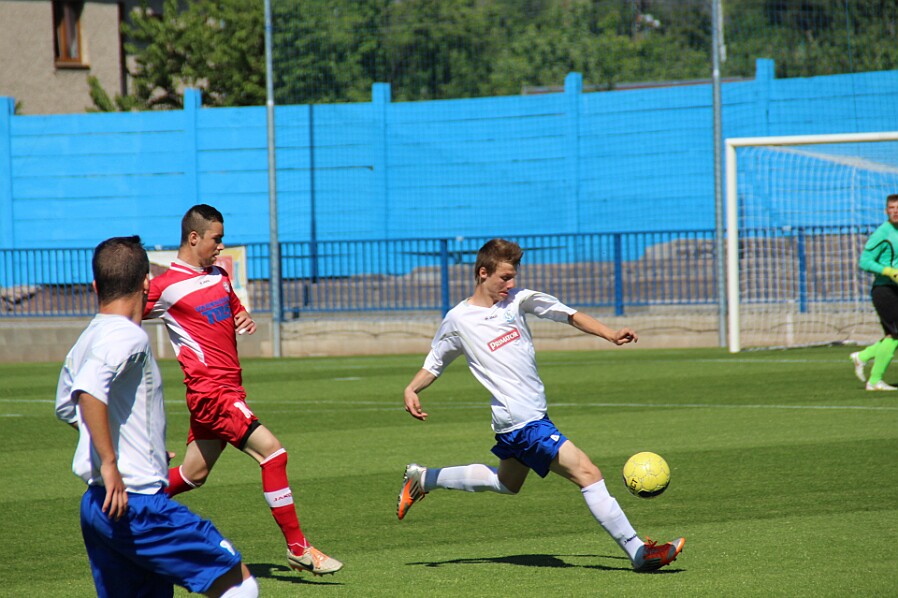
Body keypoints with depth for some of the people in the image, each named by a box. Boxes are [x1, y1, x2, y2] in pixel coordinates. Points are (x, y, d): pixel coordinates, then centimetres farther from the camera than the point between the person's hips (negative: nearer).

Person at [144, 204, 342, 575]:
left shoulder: (219, 276, 14)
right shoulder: (166, 286, -9)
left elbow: (236, 312, 27)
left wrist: (245, 321, 6)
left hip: (229, 389, 9)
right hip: (209, 391, -9)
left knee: (192, 475, 14)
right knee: (272, 450, -17)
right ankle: (297, 548, -14)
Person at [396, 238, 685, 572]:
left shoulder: (517, 300, 5)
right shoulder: (458, 320, -7)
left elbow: (568, 315, 7)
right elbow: (435, 363, 6)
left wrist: (609, 334, -6)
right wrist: (412, 389, -12)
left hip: (533, 416, 9)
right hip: (524, 423, -9)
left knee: (507, 482, 31)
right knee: (587, 473, -15)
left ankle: (422, 479, 42)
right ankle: (638, 553, -14)